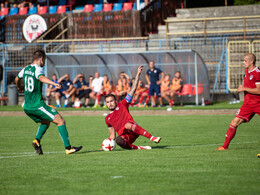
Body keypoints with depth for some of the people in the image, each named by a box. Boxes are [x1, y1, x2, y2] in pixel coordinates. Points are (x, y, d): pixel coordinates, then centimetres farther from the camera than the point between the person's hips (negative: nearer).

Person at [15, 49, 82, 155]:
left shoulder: (25, 69, 13)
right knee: (60, 121, -7)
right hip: (38, 105, -8)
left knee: (45, 122, 28)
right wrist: (54, 83, -50)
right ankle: (68, 148, -13)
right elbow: (41, 77, -34)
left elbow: (17, 79, 32)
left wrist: (19, 87, 55)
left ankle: (37, 140, 5)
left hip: (27, 107, 9)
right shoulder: (37, 69, -10)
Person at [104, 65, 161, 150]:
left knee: (127, 125, -39)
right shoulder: (108, 118, 27)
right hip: (123, 136, 1)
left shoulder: (122, 105, 19)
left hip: (133, 131, -1)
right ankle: (139, 148, -25)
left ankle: (152, 138, -40)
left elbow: (133, 89, 16)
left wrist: (138, 75, 11)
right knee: (118, 141, -36)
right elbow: (112, 135, 29)